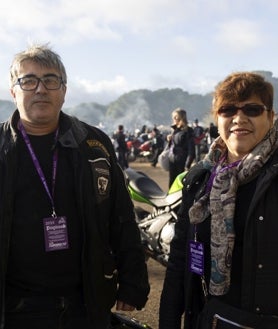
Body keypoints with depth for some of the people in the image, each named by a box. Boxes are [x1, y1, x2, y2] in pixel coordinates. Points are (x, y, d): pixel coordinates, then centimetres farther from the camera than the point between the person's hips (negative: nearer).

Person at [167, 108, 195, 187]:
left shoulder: (188, 131, -10)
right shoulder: (174, 130, 12)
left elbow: (191, 150, -15)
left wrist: (187, 165, -19)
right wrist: (169, 141, 1)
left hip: (182, 162, -7)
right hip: (172, 161, 7)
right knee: (172, 184, 11)